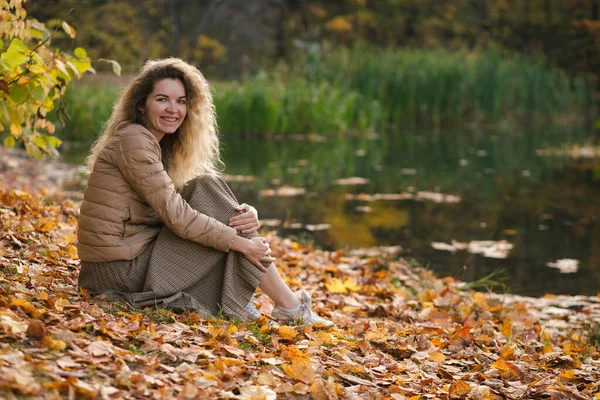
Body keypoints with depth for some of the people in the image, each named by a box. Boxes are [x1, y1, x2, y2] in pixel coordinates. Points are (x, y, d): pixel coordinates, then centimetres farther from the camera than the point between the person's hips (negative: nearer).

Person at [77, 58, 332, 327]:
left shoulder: (162, 146, 15)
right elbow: (176, 216, -19)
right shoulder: (133, 140, -13)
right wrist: (242, 243, -15)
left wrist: (247, 215, -11)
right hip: (123, 270, -9)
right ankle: (289, 307, -4)